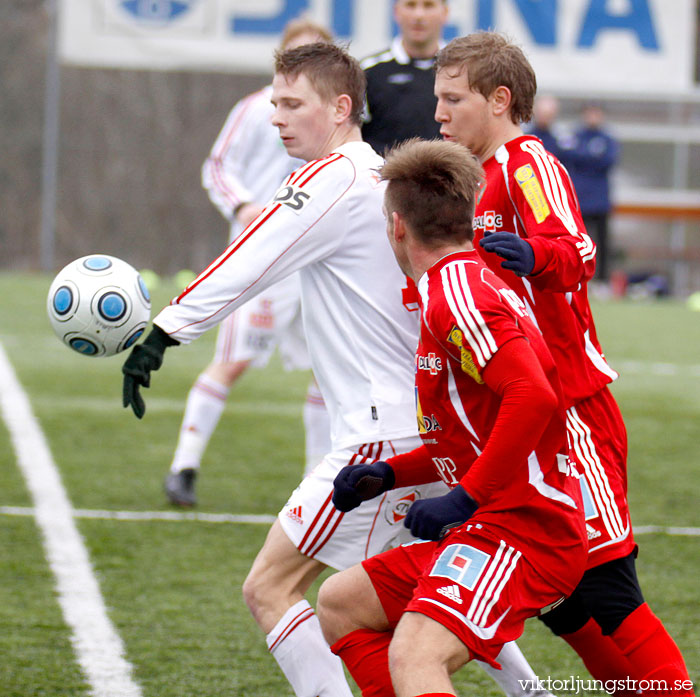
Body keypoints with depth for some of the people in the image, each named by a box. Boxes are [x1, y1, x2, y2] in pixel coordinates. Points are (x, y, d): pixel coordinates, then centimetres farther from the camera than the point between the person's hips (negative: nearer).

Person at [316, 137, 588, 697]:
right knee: (341, 604, 19)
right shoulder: (466, 284, 19)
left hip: (519, 529, -11)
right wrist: (389, 473, 17)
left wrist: (467, 499, -21)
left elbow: (534, 399, -27)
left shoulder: (456, 291, -13)